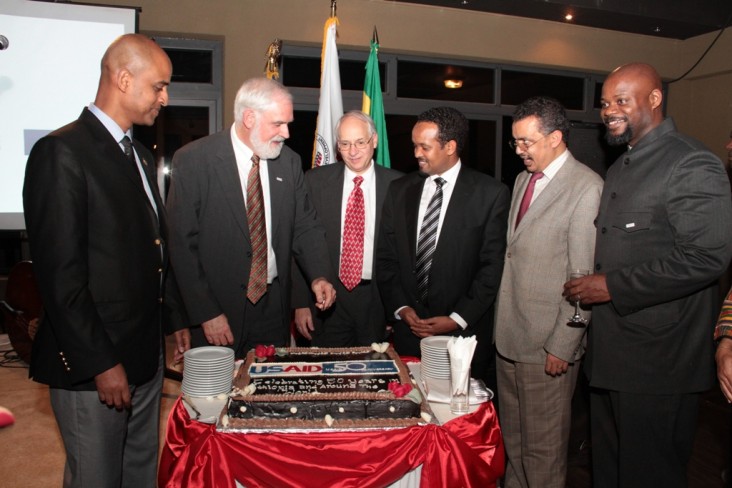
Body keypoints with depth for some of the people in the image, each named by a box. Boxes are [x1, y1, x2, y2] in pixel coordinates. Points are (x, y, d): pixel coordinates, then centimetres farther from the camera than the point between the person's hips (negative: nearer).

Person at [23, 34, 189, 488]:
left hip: (146, 354, 8)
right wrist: (101, 364, -17)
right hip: (91, 366, -8)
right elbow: (60, 276, -18)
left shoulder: (142, 156, 13)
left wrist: (176, 320, 15)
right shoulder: (61, 152, -14)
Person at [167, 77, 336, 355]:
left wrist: (318, 276, -9)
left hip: (274, 309, 4)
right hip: (219, 310, -3)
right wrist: (206, 313, -13)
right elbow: (181, 244, -11)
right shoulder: (192, 160, -10)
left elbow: (305, 226, 8)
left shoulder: (289, 161, 3)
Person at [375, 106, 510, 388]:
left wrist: (457, 319, -10)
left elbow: (492, 266, -6)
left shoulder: (491, 194, -4)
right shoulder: (399, 190, 7)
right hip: (409, 330, 3)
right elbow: (385, 257, 8)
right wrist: (400, 307, -2)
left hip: (464, 333, -2)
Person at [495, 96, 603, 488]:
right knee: (511, 438, 19)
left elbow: (584, 277, -16)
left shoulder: (587, 187, -14)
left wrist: (562, 346, -15)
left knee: (543, 446, 9)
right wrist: (499, 322, 11)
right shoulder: (523, 180, 13)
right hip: (508, 337, 8)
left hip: (548, 345, -7)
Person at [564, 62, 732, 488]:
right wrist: (591, 288, 9)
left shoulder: (693, 164, -12)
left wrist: (613, 286, -19)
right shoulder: (620, 168, 16)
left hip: (659, 363, -9)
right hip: (611, 356, 9)